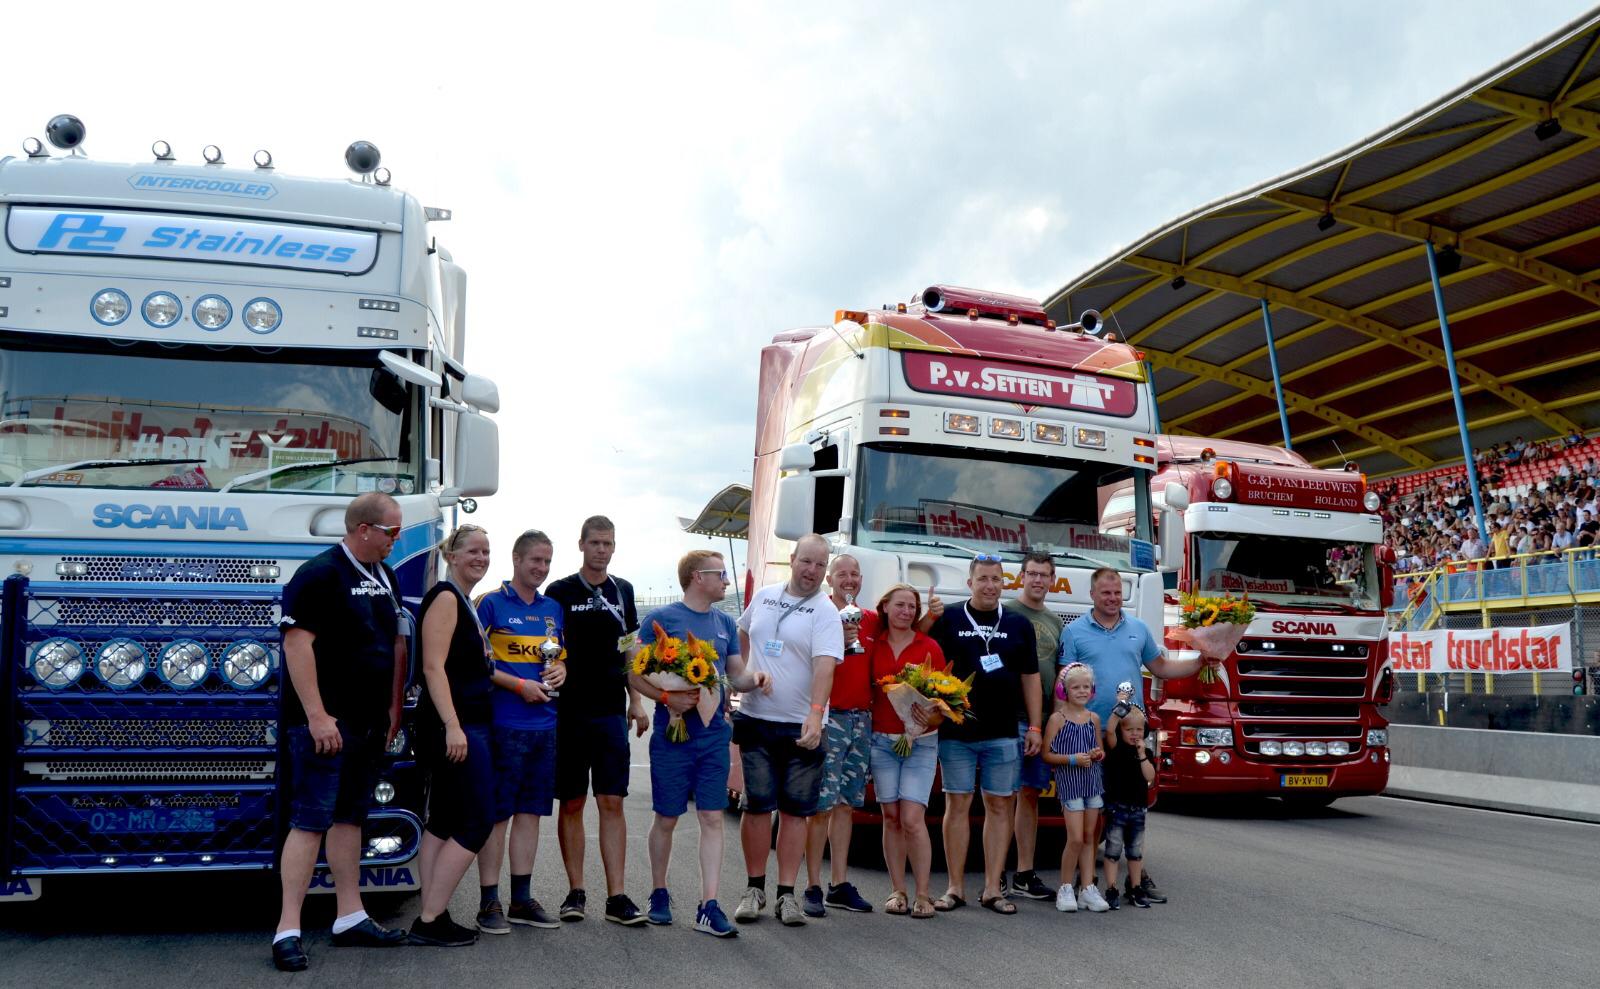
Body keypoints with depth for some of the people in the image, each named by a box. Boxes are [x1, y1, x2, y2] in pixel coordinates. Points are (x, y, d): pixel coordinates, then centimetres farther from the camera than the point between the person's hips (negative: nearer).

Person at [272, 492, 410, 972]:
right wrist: (317, 716, -22)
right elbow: (297, 644, -19)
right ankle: (288, 931, -1)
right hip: (325, 722, -8)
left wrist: (394, 707, 12)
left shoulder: (385, 577, 13)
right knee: (310, 821, -6)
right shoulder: (320, 573, -13)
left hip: (368, 723, 8)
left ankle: (351, 919, 21)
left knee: (350, 818, 14)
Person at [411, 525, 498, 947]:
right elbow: (433, 666, -20)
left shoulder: (465, 602, 18)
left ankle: (430, 918, 15)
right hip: (455, 725, -10)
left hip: (467, 724, 10)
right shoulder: (445, 597, -11)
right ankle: (429, 921, -3)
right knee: (476, 821, -8)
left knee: (444, 821, 10)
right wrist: (452, 726, -25)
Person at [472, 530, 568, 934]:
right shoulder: (491, 603, -4)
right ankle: (489, 902, 8)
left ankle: (522, 899, 20)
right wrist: (519, 684, -15)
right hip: (503, 723, -6)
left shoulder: (553, 609, 14)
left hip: (544, 724, 6)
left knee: (530, 811, 11)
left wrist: (560, 670, 0)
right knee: (497, 812, 0)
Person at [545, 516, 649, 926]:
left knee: (612, 803, 0)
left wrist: (636, 702, 10)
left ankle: (616, 897, 2)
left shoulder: (623, 591, 12)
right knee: (572, 803, 5)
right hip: (568, 711, -2)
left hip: (611, 711, 2)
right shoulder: (560, 592, 1)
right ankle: (575, 891, 14)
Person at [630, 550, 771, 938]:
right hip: (672, 735, -4)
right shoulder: (662, 619, -5)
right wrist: (667, 698, -22)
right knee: (667, 819, 7)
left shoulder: (725, 623, 12)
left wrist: (754, 679, -7)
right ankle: (659, 895, 26)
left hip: (714, 735, 4)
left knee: (712, 818, 0)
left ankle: (708, 907, 3)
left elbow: (736, 674, 15)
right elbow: (636, 675, -6)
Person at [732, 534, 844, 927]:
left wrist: (815, 713, -33)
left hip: (801, 727, -3)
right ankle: (755, 888, 17)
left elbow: (824, 666, -20)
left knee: (795, 811, 4)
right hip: (755, 720, 3)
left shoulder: (825, 612, -7)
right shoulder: (763, 597, 8)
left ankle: (786, 894, 12)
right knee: (757, 806, 5)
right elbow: (744, 635, 27)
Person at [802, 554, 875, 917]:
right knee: (821, 805, -5)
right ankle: (813, 888, 2)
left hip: (862, 720, 6)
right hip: (829, 718, -6)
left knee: (846, 804, 11)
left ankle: (839, 886, 18)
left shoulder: (871, 620, 14)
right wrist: (838, 642, -23)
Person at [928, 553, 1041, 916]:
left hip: (1004, 733, 2)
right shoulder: (948, 621, 4)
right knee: (957, 805, 1)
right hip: (956, 732, -2)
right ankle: (955, 888, 9)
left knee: (1000, 806, 3)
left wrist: (1034, 726, 7)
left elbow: (1030, 678, 12)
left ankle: (993, 889, 10)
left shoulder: (1019, 625, 11)